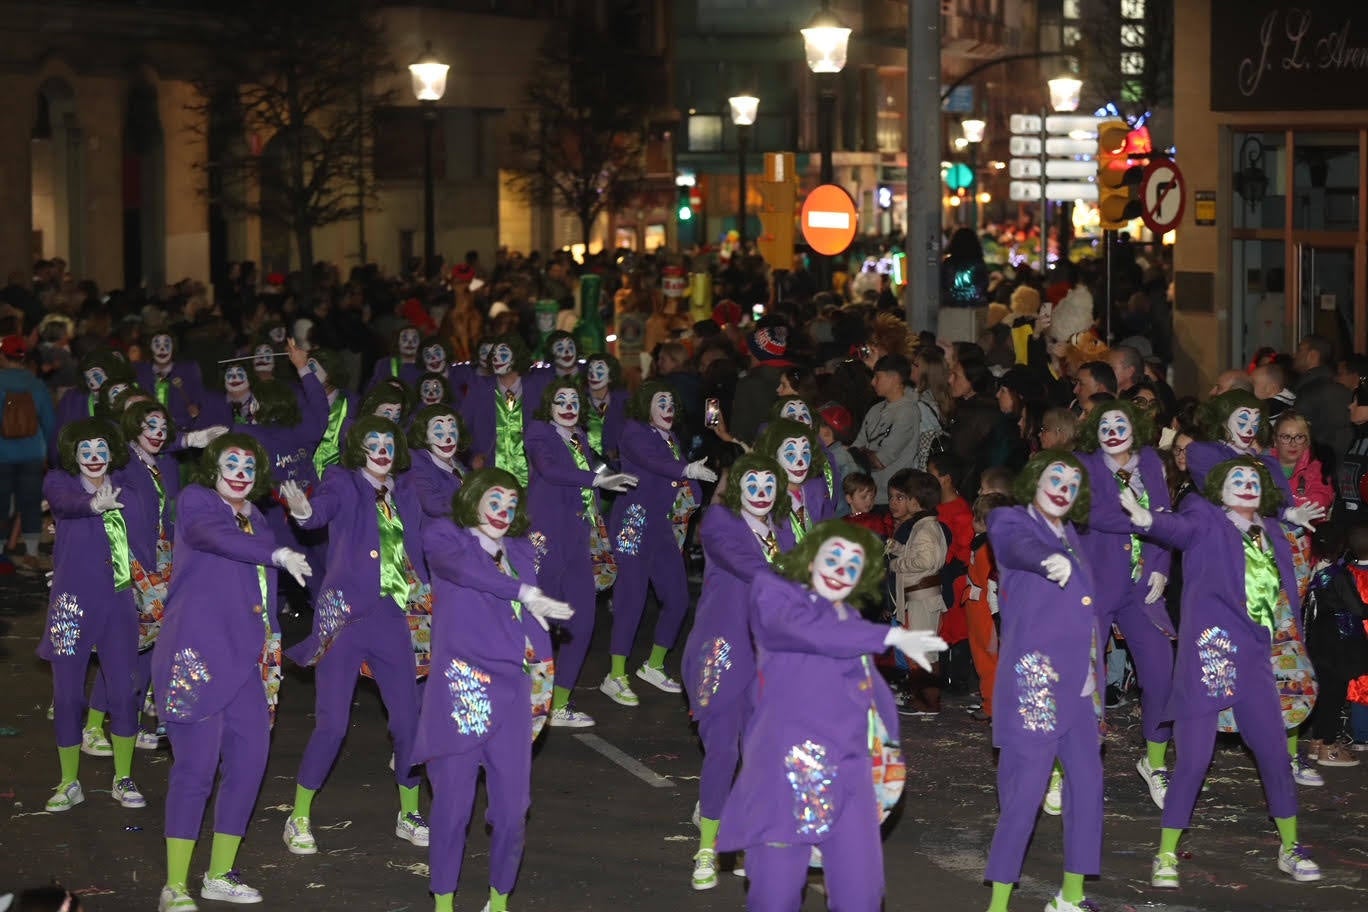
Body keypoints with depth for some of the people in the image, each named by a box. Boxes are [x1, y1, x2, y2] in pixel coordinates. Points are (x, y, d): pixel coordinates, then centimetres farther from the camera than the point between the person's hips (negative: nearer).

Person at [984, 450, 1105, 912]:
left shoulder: (1069, 534, 19)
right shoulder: (1010, 521, -2)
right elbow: (1020, 547, -27)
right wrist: (1052, 561, -49)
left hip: (1079, 681, 7)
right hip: (1036, 676, -7)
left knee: (1087, 781, 6)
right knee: (1026, 790, -10)